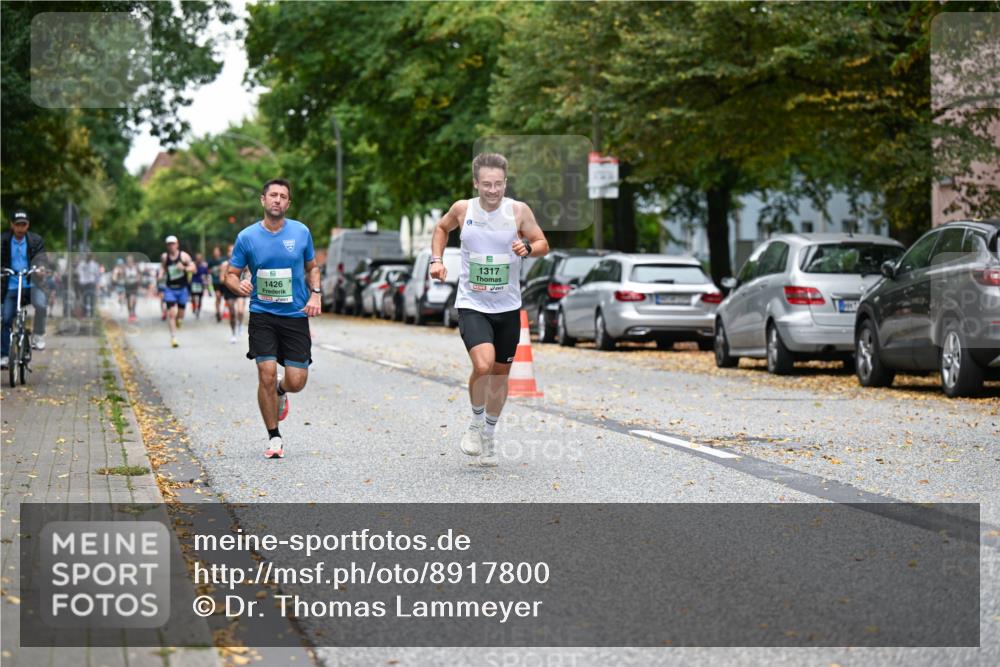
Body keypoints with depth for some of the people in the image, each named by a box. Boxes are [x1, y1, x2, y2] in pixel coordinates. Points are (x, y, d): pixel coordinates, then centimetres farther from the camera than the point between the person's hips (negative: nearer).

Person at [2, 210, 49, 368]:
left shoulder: (36, 241, 2)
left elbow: (41, 257, -10)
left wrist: (41, 268, -33)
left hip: (31, 285, -1)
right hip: (11, 287, 1)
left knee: (41, 305, -30)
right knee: (6, 320, -1)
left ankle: (38, 336, -8)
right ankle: (4, 356, 11)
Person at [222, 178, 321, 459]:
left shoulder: (301, 232, 2)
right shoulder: (247, 236, -2)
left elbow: (312, 267, 16)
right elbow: (229, 274, 5)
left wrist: (315, 294, -2)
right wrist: (239, 285, -18)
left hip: (296, 316, 1)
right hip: (262, 315, -1)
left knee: (296, 381, -4)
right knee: (267, 375, -11)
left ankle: (280, 391, 35)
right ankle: (274, 438, 5)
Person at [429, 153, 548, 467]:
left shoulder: (519, 211, -7)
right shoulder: (462, 209, -5)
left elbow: (543, 244, 2)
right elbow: (442, 228, 16)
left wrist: (528, 247, -20)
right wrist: (436, 259, 2)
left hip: (508, 307, 2)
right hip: (472, 305, -2)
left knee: (500, 374, 12)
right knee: (483, 365, -23)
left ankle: (489, 435, 34)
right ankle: (476, 424, 4)